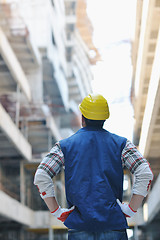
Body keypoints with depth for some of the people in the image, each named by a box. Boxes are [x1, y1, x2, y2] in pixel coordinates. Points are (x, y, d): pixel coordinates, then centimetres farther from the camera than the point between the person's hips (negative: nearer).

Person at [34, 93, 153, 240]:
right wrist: (131, 209, -1)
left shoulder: (65, 145, 6)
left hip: (79, 228, 0)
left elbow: (41, 177, -3)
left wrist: (57, 212, 1)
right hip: (114, 226, 0)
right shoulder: (121, 144, 6)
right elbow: (145, 174, -6)